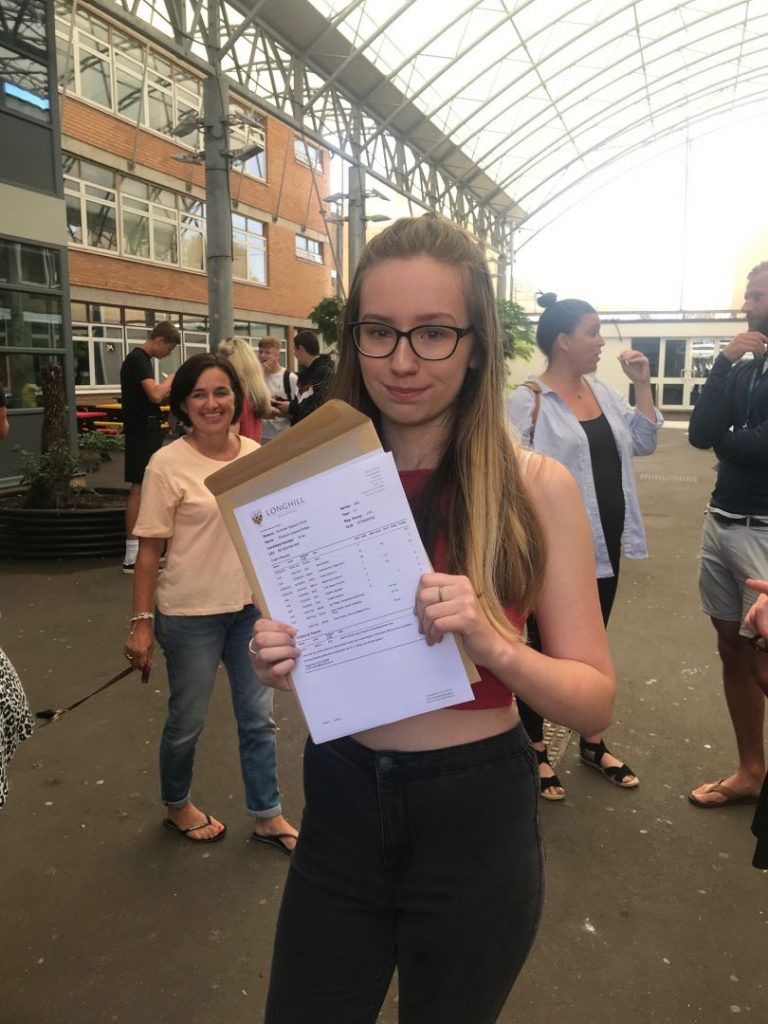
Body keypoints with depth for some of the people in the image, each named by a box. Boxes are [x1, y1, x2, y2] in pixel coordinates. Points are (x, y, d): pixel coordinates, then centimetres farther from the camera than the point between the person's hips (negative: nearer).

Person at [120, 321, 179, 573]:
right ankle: (132, 555, -6)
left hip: (146, 431, 10)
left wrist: (169, 392, 8)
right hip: (142, 432, -10)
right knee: (139, 488, -9)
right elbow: (155, 395, -25)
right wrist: (171, 379, -9)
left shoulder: (141, 359, 16)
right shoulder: (137, 359, -15)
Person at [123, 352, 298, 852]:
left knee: (259, 717, 15)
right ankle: (176, 805, 41)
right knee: (188, 720, 14)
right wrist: (142, 622, -12)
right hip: (192, 614, -4)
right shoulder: (169, 464, -14)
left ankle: (267, 815, 34)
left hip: (253, 605, 4)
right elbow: (150, 548, -11)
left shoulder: (256, 454, 0)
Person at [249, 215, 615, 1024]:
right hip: (339, 810, 2)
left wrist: (495, 646, -28)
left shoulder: (536, 487, -13)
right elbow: (305, 648, 7)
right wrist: (277, 660, -15)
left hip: (474, 819, -2)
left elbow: (595, 698, -10)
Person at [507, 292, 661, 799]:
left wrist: (643, 386, 0)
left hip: (605, 543, 7)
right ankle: (536, 749, 26)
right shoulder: (528, 402, -14)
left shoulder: (603, 390, 8)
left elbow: (643, 443, 9)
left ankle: (593, 742, 36)